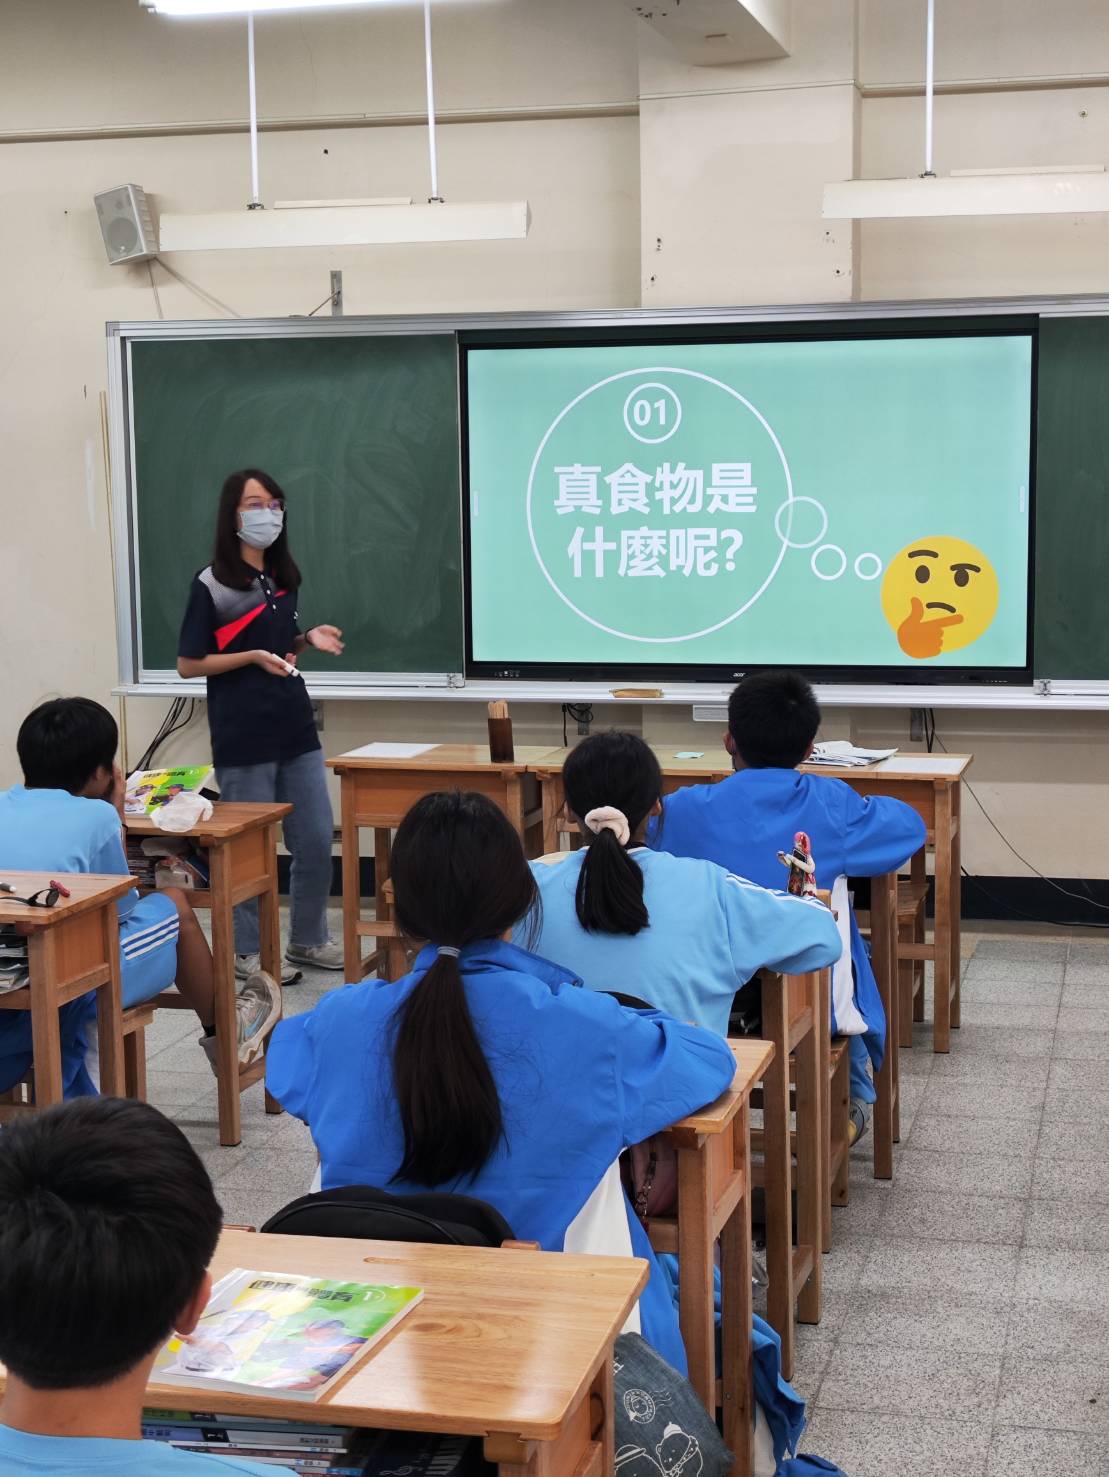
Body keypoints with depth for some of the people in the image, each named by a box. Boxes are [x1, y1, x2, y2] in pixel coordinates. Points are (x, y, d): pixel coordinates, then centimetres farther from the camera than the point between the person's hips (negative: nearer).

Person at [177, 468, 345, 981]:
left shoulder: (284, 580, 10)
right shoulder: (211, 585, -9)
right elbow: (189, 665, -8)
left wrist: (307, 640, 1)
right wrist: (253, 657, -19)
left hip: (296, 728, 6)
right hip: (243, 738, -6)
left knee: (317, 839, 8)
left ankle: (308, 939, 24)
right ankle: (247, 950, 16)